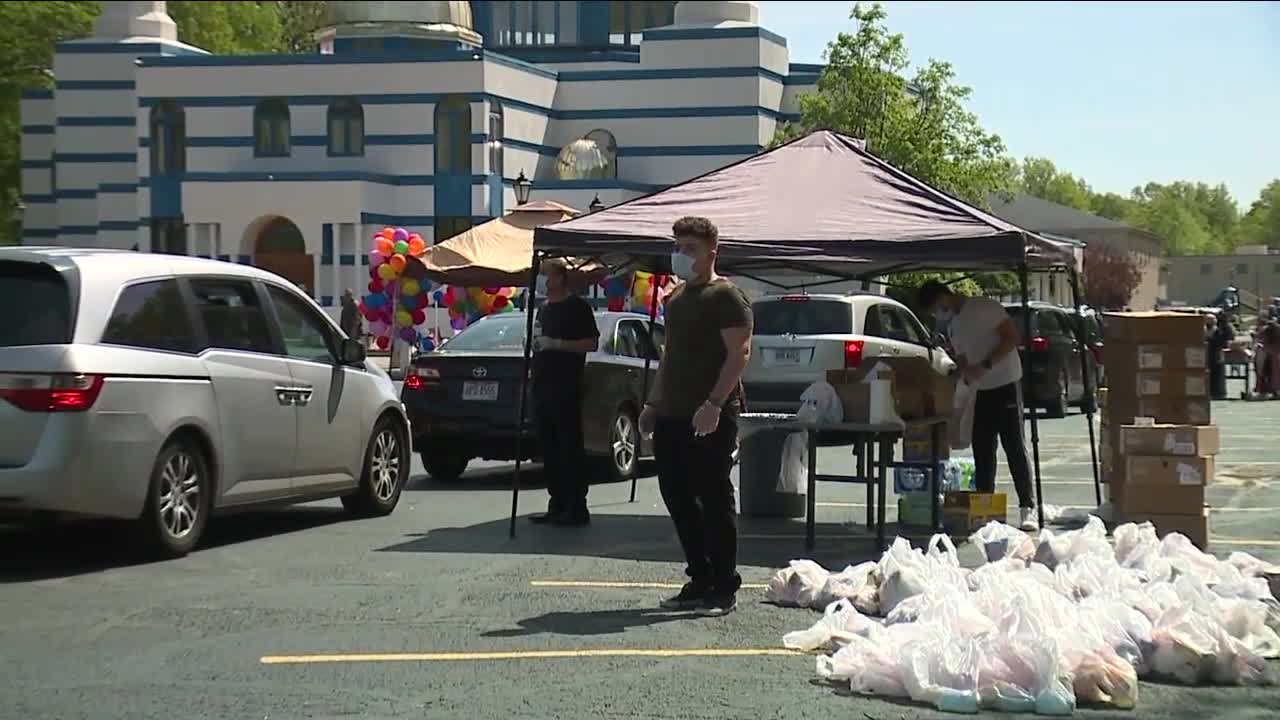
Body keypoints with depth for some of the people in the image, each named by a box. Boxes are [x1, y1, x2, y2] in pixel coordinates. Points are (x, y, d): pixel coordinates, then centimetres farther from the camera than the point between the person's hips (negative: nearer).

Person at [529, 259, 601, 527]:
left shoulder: (577, 307, -5)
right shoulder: (544, 308, 19)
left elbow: (591, 343, -11)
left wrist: (556, 343, -17)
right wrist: (535, 344, 8)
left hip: (566, 387, -8)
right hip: (543, 385, 8)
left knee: (570, 447, -7)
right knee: (549, 447, 8)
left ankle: (577, 507, -6)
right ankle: (557, 506, 13)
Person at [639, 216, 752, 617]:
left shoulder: (725, 296, -7)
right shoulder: (676, 297, 19)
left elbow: (740, 353, -15)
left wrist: (714, 403, -24)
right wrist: (653, 404, 21)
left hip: (709, 419, -9)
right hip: (672, 416, 9)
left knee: (715, 501, -4)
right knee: (678, 498, 10)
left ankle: (724, 589, 2)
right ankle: (700, 580, 19)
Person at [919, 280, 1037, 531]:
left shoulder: (985, 308, -9)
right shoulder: (955, 325, 15)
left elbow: (1012, 338, -15)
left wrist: (985, 365, -20)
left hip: (1006, 385, -8)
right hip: (981, 391, 8)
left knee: (1015, 447, -9)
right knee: (982, 452, 6)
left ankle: (1027, 509, -9)